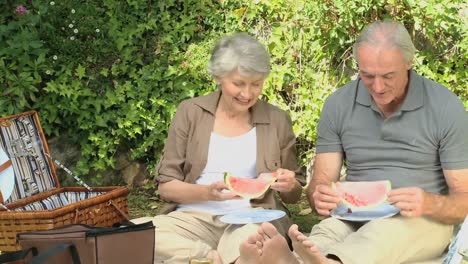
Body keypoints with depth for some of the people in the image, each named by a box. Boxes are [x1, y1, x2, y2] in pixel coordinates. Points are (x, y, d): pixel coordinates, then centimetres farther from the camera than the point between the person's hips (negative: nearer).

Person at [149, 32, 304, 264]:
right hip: (195, 217, 2)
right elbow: (165, 186, 3)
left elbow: (294, 195, 16)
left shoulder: (277, 120, 9)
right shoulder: (190, 112, 6)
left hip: (252, 218, -2)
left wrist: (290, 187, -8)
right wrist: (207, 192, -17)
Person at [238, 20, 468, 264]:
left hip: (425, 220, -2)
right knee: (328, 229, -34)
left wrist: (430, 204, -28)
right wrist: (319, 197, -24)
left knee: (386, 230, -38)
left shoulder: (446, 108, -6)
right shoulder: (339, 105, 1)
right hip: (355, 218, 2)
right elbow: (320, 183, 3)